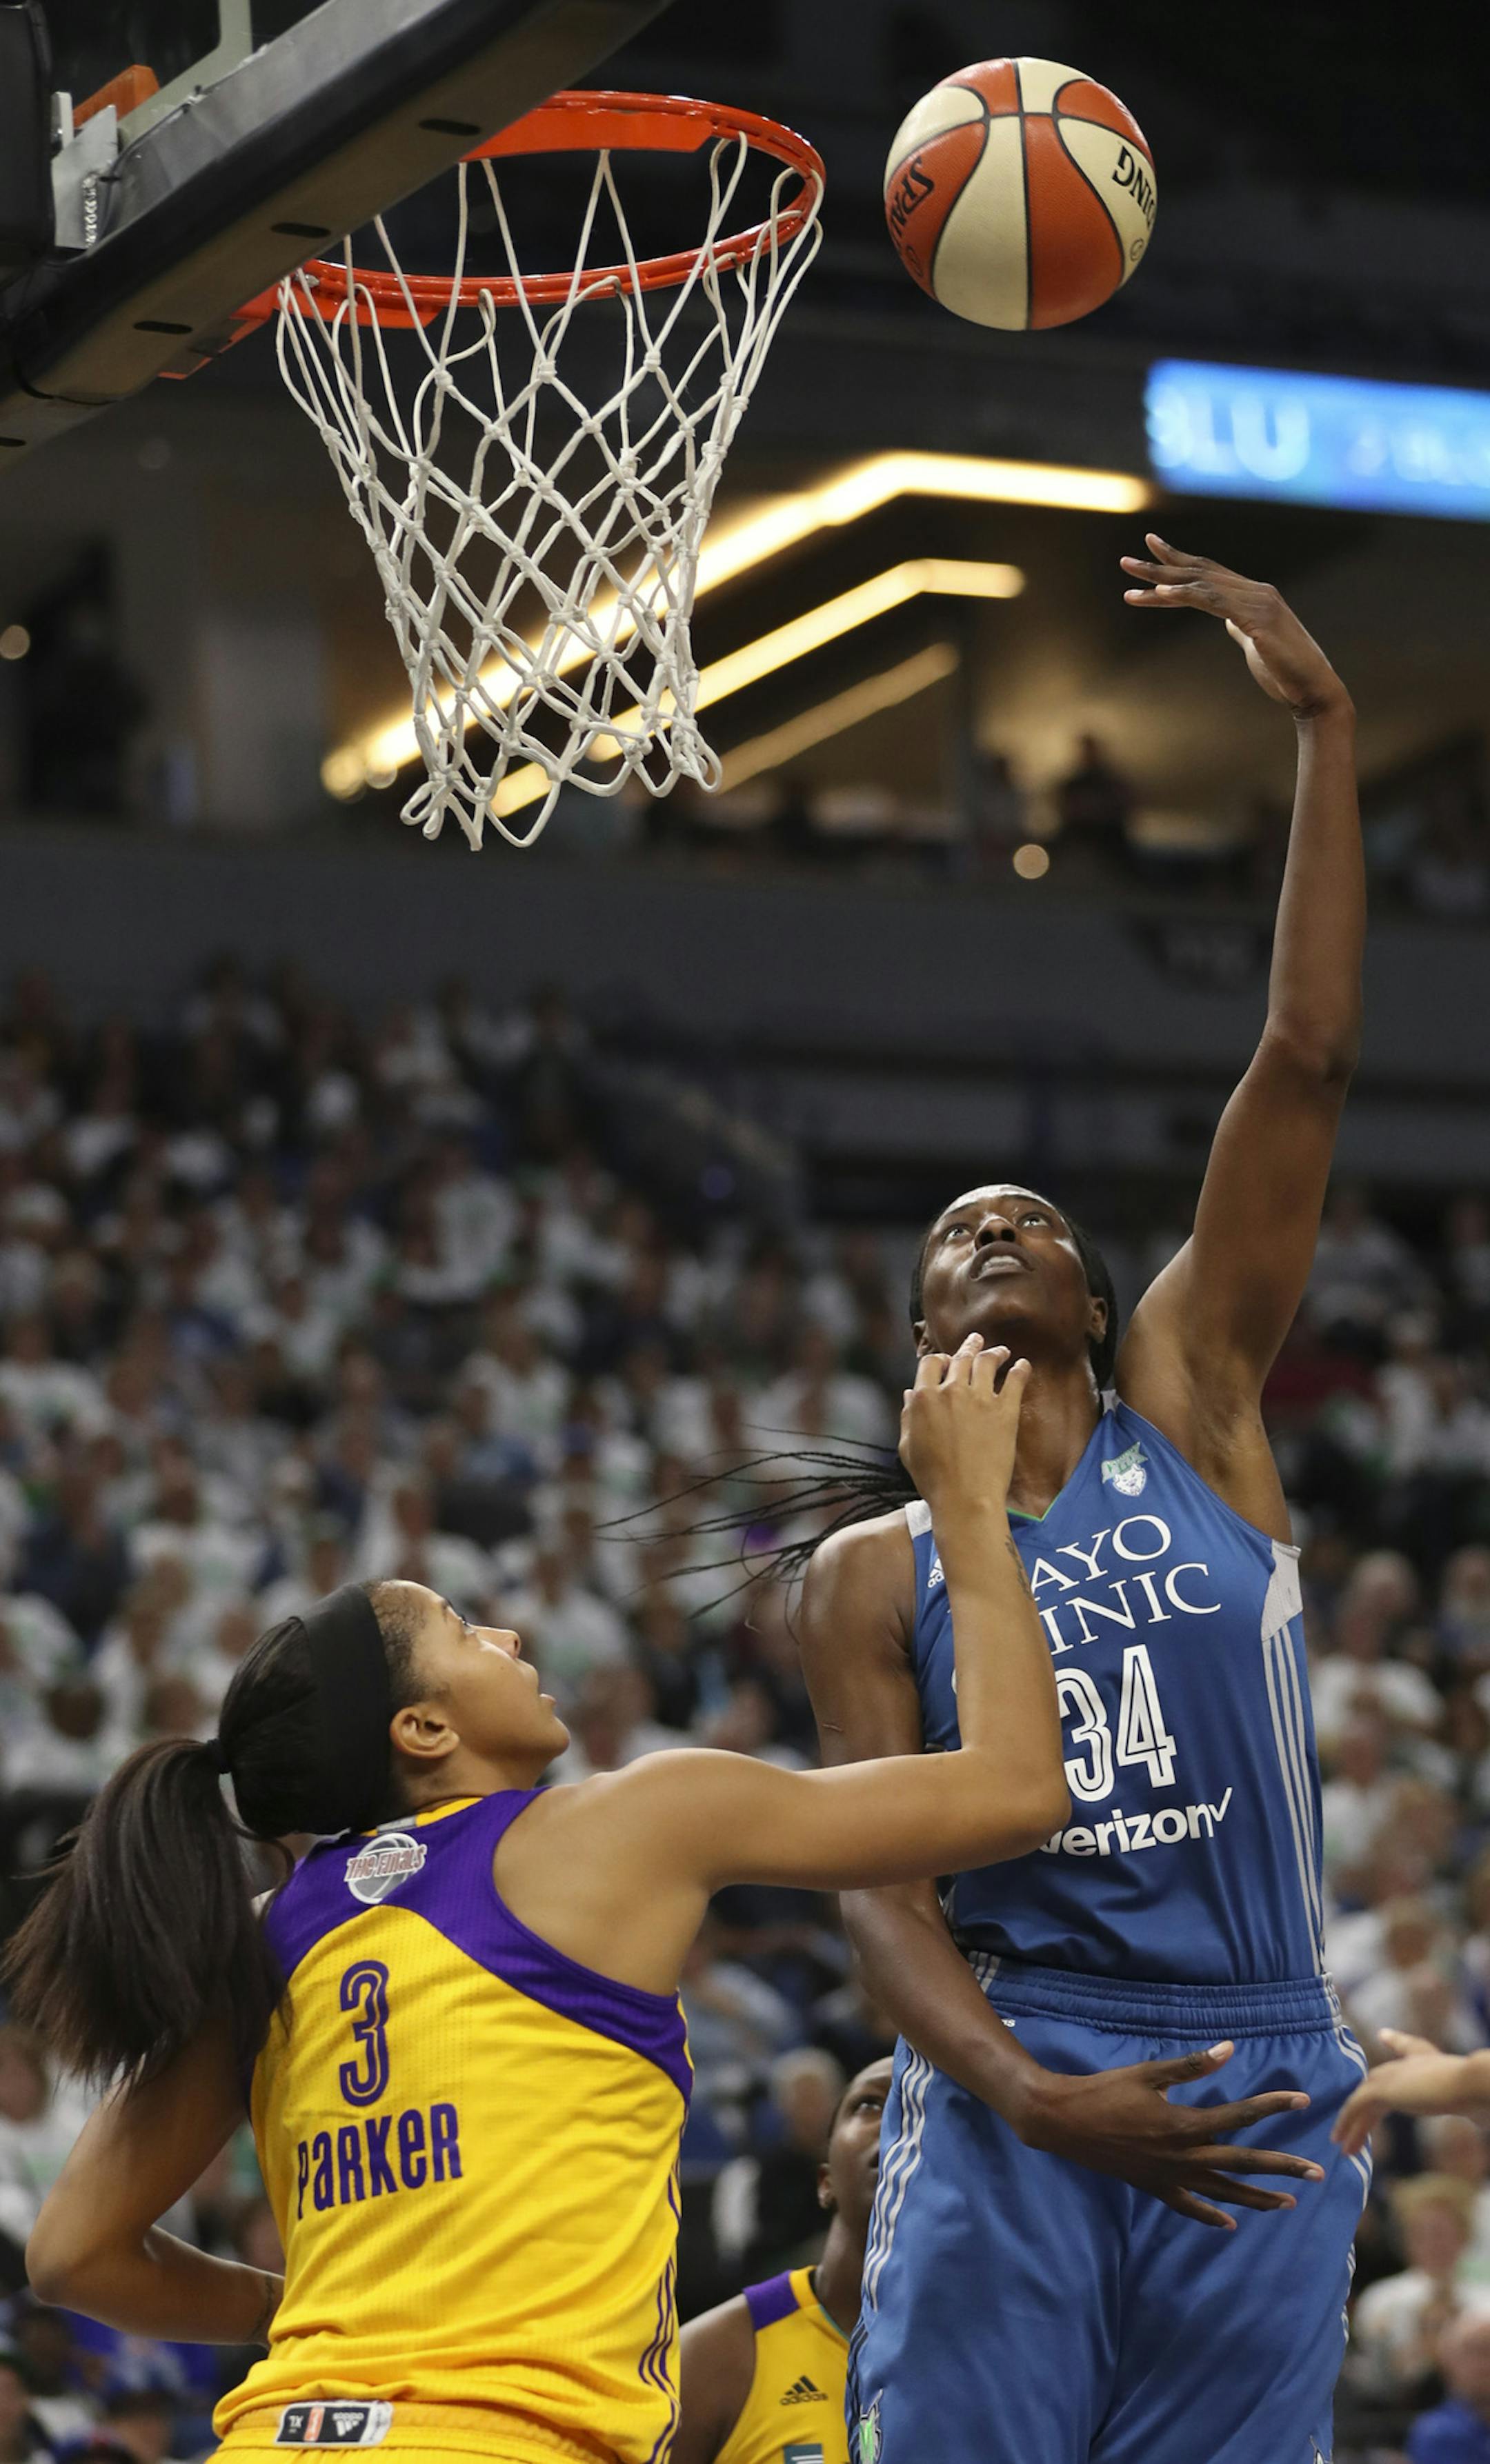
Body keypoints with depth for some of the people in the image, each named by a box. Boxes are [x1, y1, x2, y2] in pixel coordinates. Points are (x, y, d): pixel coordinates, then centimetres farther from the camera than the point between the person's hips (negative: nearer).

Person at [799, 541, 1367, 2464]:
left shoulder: (1192, 1407, 12)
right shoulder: (876, 1572, 10)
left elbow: (1307, 1066, 5)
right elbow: (878, 1875, 1)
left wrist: (1326, 733, 0)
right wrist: (1020, 2091, -19)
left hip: (1257, 2101, 1)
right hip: (1009, 2106, -1)